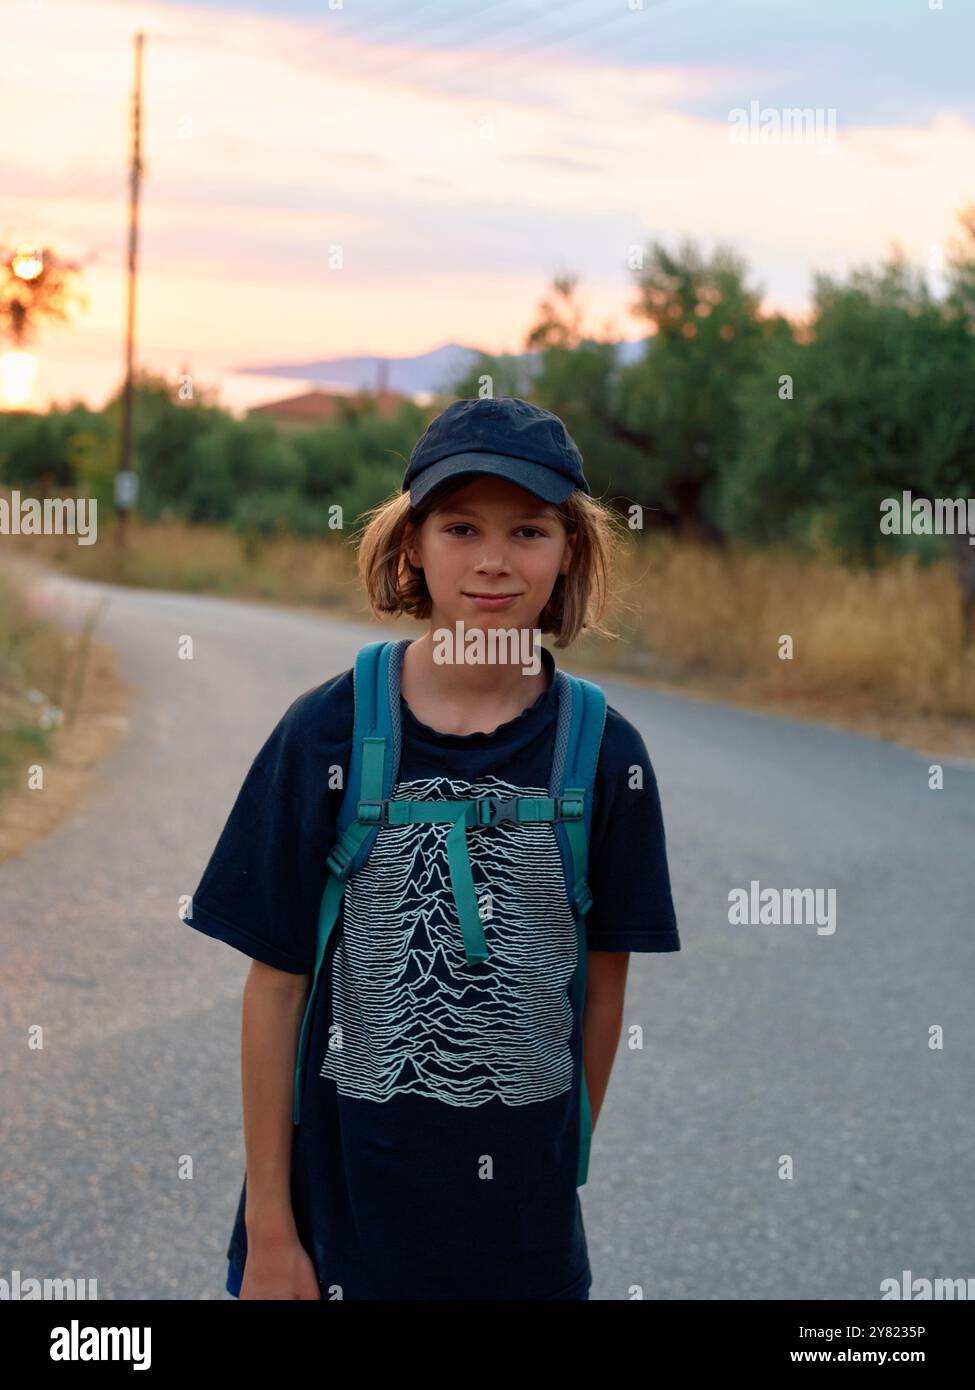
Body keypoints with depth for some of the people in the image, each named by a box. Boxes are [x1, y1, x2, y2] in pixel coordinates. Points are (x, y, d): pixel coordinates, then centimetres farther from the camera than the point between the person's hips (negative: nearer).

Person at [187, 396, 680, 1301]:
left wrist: (570, 1176, 5)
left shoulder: (602, 753, -5)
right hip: (342, 1191, -1)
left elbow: (605, 984, 3)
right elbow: (276, 986, -6)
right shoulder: (328, 734, -9)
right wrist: (270, 1231, -5)